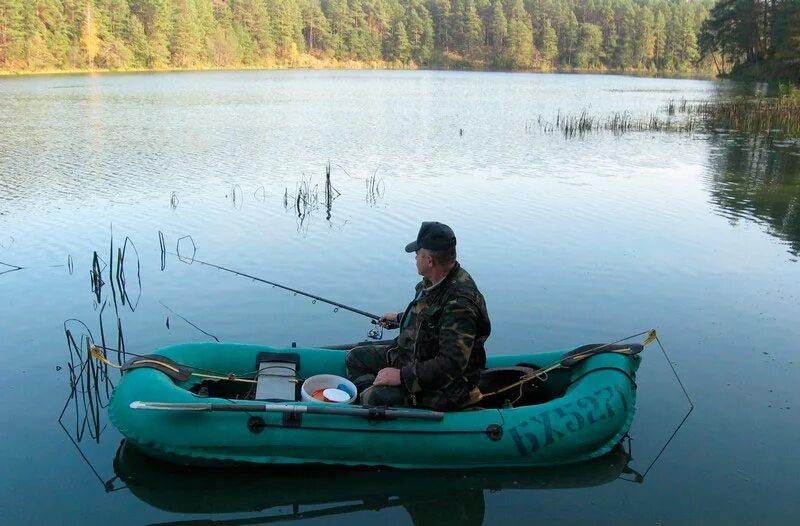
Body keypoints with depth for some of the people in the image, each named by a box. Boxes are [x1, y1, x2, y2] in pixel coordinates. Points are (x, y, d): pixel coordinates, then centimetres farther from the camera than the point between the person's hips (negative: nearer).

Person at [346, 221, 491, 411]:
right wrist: (399, 318, 36)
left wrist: (403, 376, -30)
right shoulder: (435, 281, 0)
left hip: (440, 386, -11)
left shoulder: (460, 303, -31)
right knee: (356, 357, 12)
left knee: (374, 399, -29)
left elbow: (452, 364, -34)